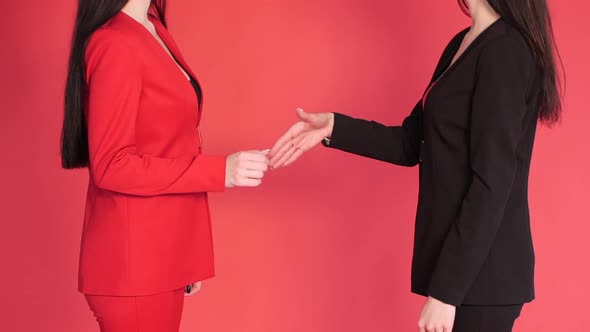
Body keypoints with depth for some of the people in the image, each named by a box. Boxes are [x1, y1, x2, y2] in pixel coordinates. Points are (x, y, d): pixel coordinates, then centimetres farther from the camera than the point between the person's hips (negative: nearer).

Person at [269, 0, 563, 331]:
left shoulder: (505, 51, -17)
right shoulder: (463, 44, 10)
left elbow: (491, 185, -21)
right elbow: (412, 144, 13)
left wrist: (445, 289, -20)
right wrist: (334, 128, 0)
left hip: (482, 272, -8)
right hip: (461, 261, 8)